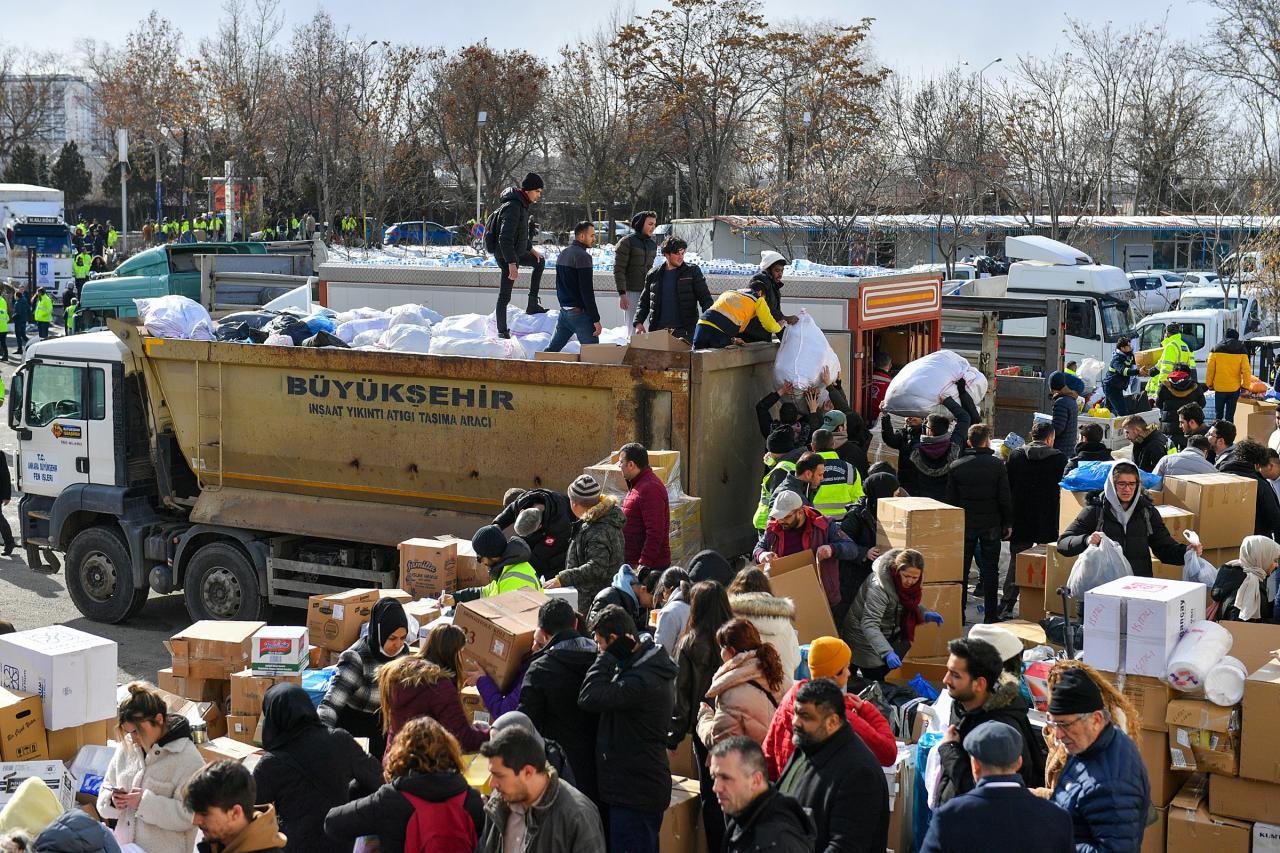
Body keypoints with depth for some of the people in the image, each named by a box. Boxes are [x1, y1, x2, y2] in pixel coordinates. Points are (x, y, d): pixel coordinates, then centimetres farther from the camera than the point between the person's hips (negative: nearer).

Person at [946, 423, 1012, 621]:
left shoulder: (956, 466, -3)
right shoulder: (997, 464, -7)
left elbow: (950, 499, 0)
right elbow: (1005, 498, -6)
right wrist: (1008, 523, 3)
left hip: (965, 524, 1)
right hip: (991, 524, -1)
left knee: (962, 569, 9)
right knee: (990, 570, 6)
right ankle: (991, 615, 7)